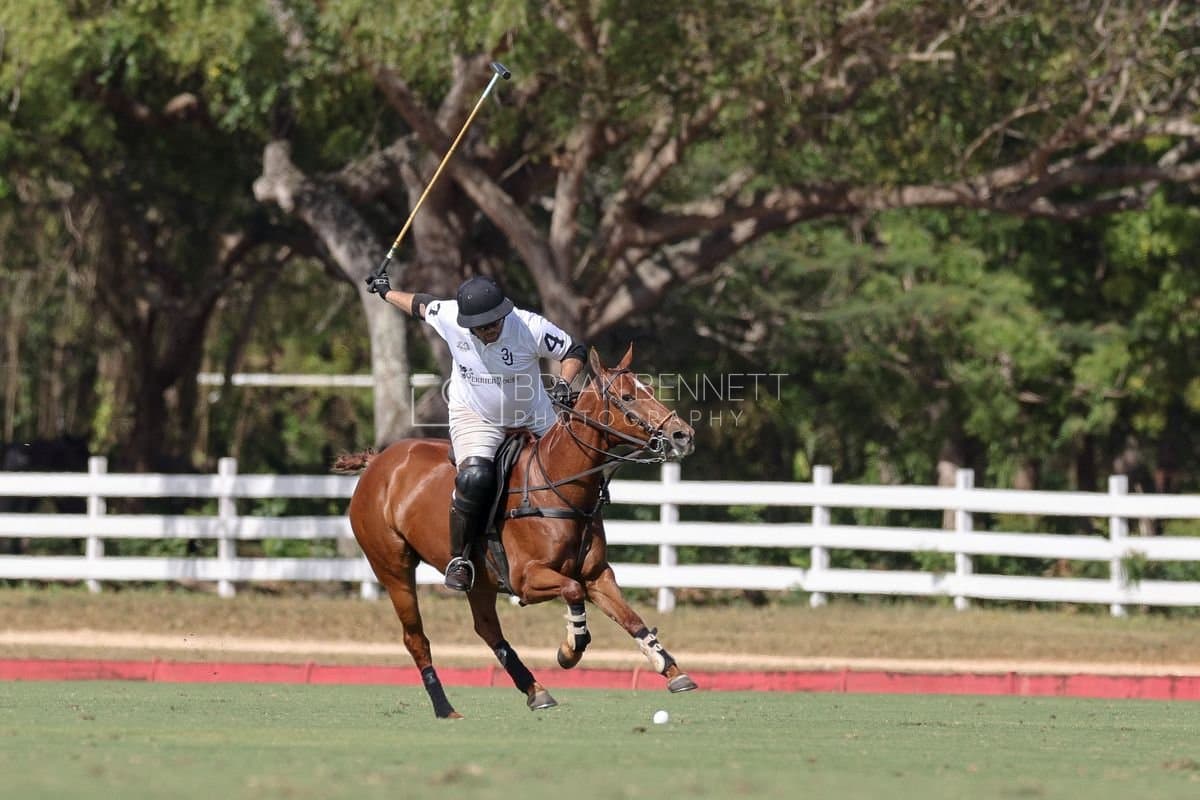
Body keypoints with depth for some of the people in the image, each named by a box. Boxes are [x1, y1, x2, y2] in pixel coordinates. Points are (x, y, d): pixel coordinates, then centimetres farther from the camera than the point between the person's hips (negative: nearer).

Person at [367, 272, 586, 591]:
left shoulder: (531, 327, -24)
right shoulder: (448, 317, -20)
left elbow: (573, 351, -9)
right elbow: (421, 304, 4)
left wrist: (564, 383, -27)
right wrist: (386, 292, 19)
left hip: (532, 421, 2)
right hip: (474, 417, -2)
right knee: (475, 478, -30)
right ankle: (458, 558, -16)